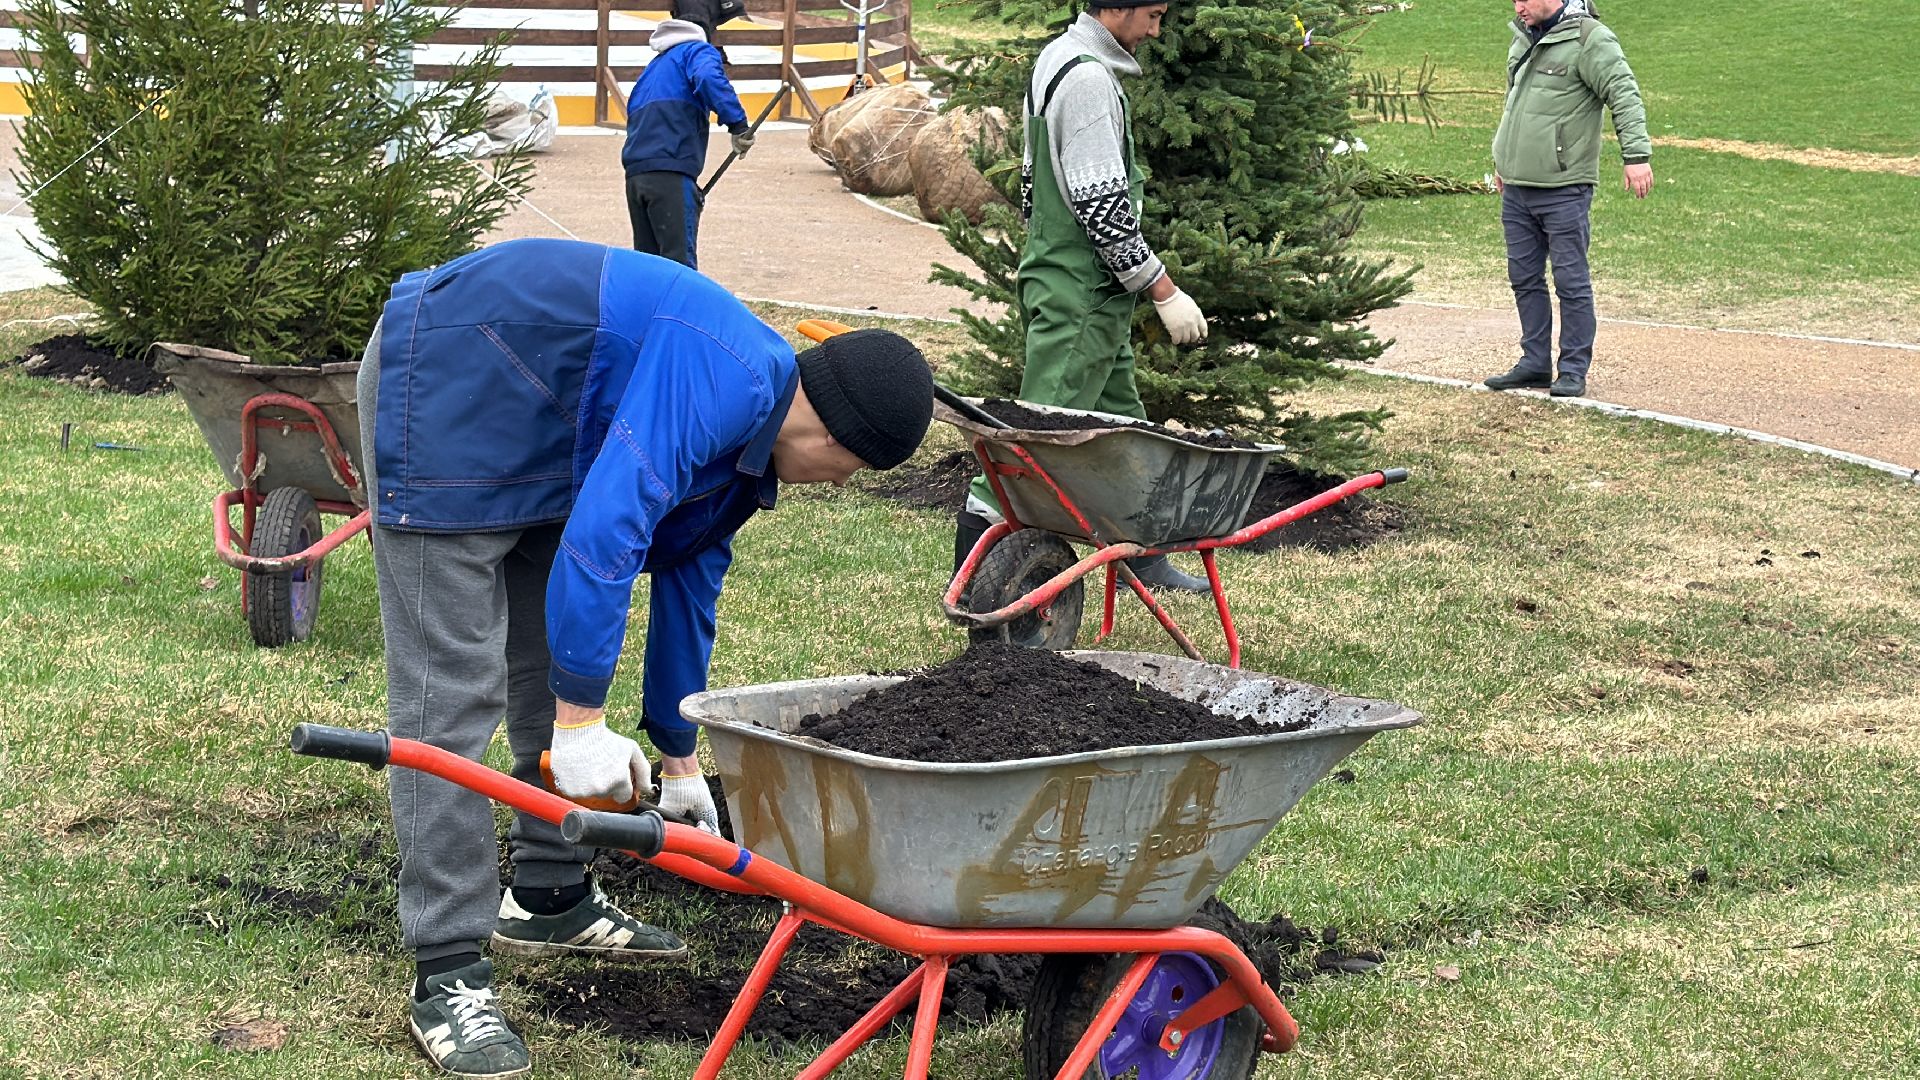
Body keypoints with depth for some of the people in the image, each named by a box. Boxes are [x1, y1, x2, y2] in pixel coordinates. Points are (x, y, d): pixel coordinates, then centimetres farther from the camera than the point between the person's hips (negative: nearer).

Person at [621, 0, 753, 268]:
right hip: (671, 175, -8)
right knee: (680, 264, -13)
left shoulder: (657, 63, 28)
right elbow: (709, 78, -21)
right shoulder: (698, 50, 3)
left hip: (635, 175, 8)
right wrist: (738, 123, -24)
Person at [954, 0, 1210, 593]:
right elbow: (1103, 208, -22)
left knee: (1121, 418, 16)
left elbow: (1033, 182, 21)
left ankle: (1145, 557, 25)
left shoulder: (1056, 58, 13)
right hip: (1081, 298, -11)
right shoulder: (1090, 78, -19)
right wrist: (1165, 292, -18)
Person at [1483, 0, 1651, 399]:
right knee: (1524, 278, 11)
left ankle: (1573, 370, 4)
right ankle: (1535, 363, 20)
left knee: (1571, 281, -2)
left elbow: (1625, 96, -16)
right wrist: (1502, 160, 33)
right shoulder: (1524, 40, 15)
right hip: (1517, 188, 8)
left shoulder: (1589, 38, -10)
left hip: (1564, 190, -8)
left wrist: (1637, 155, -24)